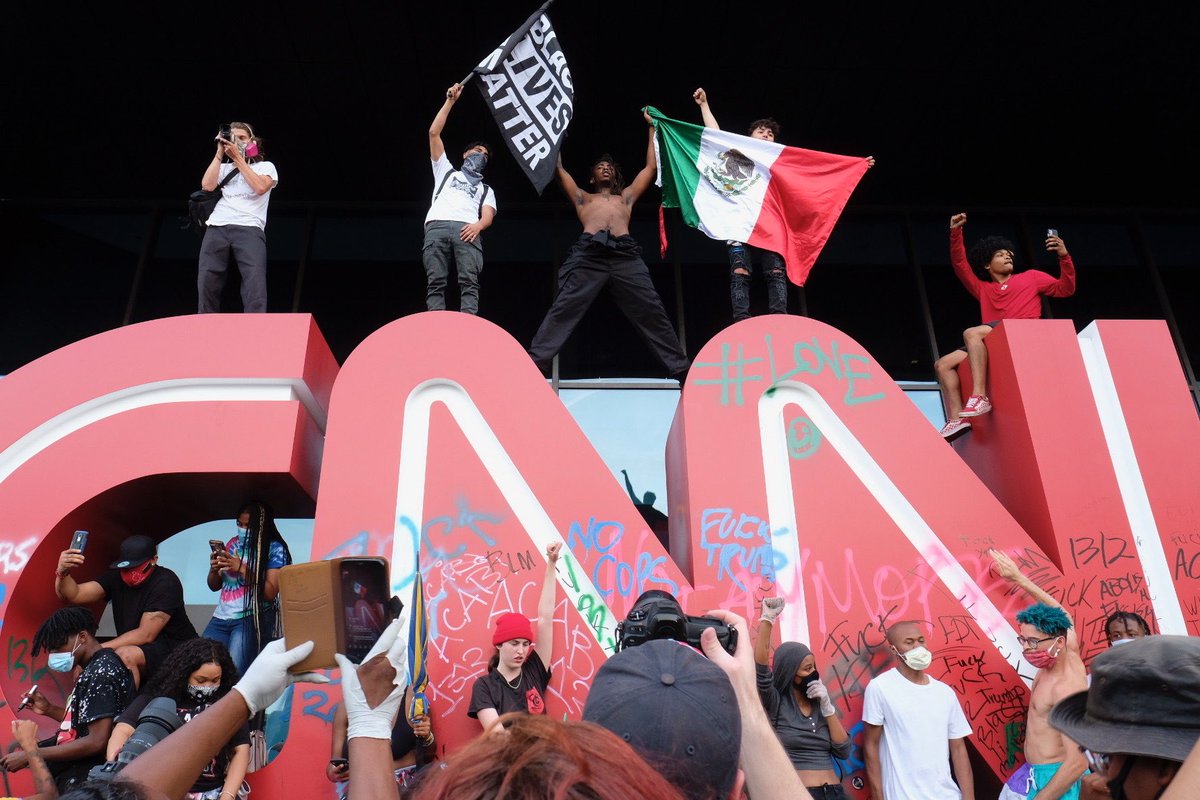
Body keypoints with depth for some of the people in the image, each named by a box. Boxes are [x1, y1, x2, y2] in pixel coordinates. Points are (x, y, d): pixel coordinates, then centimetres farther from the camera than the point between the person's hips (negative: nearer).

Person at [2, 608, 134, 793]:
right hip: (77, 764, 9)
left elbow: (97, 741, -22)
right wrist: (49, 710, 9)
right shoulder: (96, 667, 12)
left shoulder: (101, 672, -17)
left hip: (85, 775, -9)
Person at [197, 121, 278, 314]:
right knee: (207, 282, -12)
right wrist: (220, 153, 10)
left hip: (249, 229, -3)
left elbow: (260, 187, -3)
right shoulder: (224, 167, 26)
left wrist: (238, 158, 2)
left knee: (255, 282, -24)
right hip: (216, 229, 3)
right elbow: (207, 185, 7)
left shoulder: (266, 166, 18)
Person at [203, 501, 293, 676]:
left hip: (252, 618, -6)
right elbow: (214, 586, 17)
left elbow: (270, 592, -13)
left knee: (234, 672, -19)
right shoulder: (233, 543, 11)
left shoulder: (275, 549, -5)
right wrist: (214, 569, -5)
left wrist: (242, 568, -18)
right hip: (221, 617, 6)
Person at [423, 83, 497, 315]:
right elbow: (434, 133, 27)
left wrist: (478, 225, -12)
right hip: (437, 226, 0)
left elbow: (488, 216, 13)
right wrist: (450, 101, 26)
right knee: (435, 283, -15)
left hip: (467, 230, 0)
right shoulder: (446, 171, 36)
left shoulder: (486, 189, 34)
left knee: (469, 283, -19)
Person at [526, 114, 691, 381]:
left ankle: (680, 370, -7)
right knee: (563, 310, -15)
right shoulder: (582, 197, 35)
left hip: (626, 254, 1)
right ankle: (532, 365, -21)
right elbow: (558, 168, 31)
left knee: (652, 311, -8)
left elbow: (651, 167, 39)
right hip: (588, 253, -1)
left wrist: (652, 127, 43)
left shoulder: (626, 196, 37)